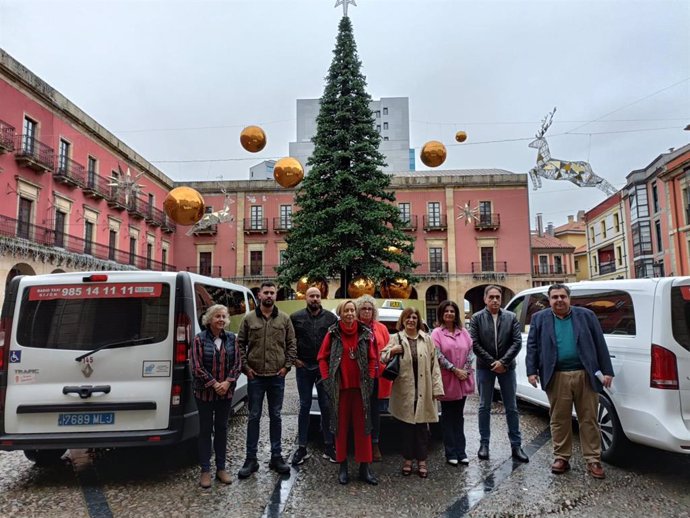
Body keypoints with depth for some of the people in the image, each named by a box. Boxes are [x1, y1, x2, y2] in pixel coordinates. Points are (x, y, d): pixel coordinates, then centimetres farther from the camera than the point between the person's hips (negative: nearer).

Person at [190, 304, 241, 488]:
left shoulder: (231, 338, 1)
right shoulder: (200, 339, -8)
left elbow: (237, 363, 1)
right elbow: (197, 367, -11)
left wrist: (227, 382, -12)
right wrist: (214, 384, -15)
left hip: (226, 392, 3)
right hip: (205, 392, -3)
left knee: (222, 428, 12)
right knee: (206, 430, 7)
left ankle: (221, 468, 24)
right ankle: (205, 470, 18)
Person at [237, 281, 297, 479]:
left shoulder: (284, 319, 3)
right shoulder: (249, 318, 1)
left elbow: (292, 344, 5)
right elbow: (240, 344, 4)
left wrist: (287, 366, -3)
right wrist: (245, 367, -3)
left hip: (277, 376, 1)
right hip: (255, 376, 0)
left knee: (276, 417, 10)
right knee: (254, 417, 7)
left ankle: (276, 457, 22)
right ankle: (251, 459, 17)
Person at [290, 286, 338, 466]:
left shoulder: (331, 317, 2)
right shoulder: (296, 317, 0)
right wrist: (293, 358, 0)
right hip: (304, 367, 0)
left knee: (326, 407, 7)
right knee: (305, 407, 7)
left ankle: (329, 446, 18)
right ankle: (302, 448, 16)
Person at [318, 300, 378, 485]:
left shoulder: (365, 333, 1)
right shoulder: (333, 333, -2)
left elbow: (372, 358, 6)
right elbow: (322, 357, 2)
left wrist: (370, 379, 0)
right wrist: (327, 379, -4)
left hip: (360, 387, 1)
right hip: (339, 387, -1)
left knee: (363, 426, 4)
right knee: (341, 425, 8)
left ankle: (365, 468, 14)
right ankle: (343, 466, 21)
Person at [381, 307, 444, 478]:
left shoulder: (427, 339, 8)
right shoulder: (396, 338, 3)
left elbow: (434, 365, 6)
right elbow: (383, 358, 1)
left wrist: (437, 388, 0)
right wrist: (391, 352, -21)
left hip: (423, 392, 1)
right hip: (404, 391, -1)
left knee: (422, 427, 7)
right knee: (406, 426, 8)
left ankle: (422, 461, 19)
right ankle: (407, 460, 22)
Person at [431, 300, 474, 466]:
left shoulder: (463, 332, 8)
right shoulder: (437, 333, -5)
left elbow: (470, 351, 4)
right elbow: (438, 355, -12)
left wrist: (465, 370, -9)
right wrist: (455, 370, -15)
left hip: (463, 380, 4)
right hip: (447, 380, -4)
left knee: (459, 416, 12)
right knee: (448, 417, 7)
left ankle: (460, 451, 19)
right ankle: (451, 453, 14)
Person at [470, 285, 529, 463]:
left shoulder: (511, 317, 1)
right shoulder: (477, 318, -2)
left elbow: (517, 342, -4)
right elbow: (475, 344, -7)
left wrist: (503, 362, -13)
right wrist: (492, 362, -10)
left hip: (507, 367, 1)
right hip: (485, 367, -1)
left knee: (511, 408, 7)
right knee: (484, 407, 7)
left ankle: (516, 445, 16)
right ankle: (484, 443, 17)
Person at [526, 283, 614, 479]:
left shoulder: (586, 315, 6)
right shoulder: (539, 318, 6)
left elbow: (600, 344, 5)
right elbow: (532, 346, 4)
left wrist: (607, 371, 1)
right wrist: (532, 371, -4)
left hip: (585, 375, 0)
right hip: (557, 377, 0)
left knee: (589, 419, 7)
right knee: (559, 419, 7)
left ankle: (593, 460, 18)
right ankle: (562, 458, 19)